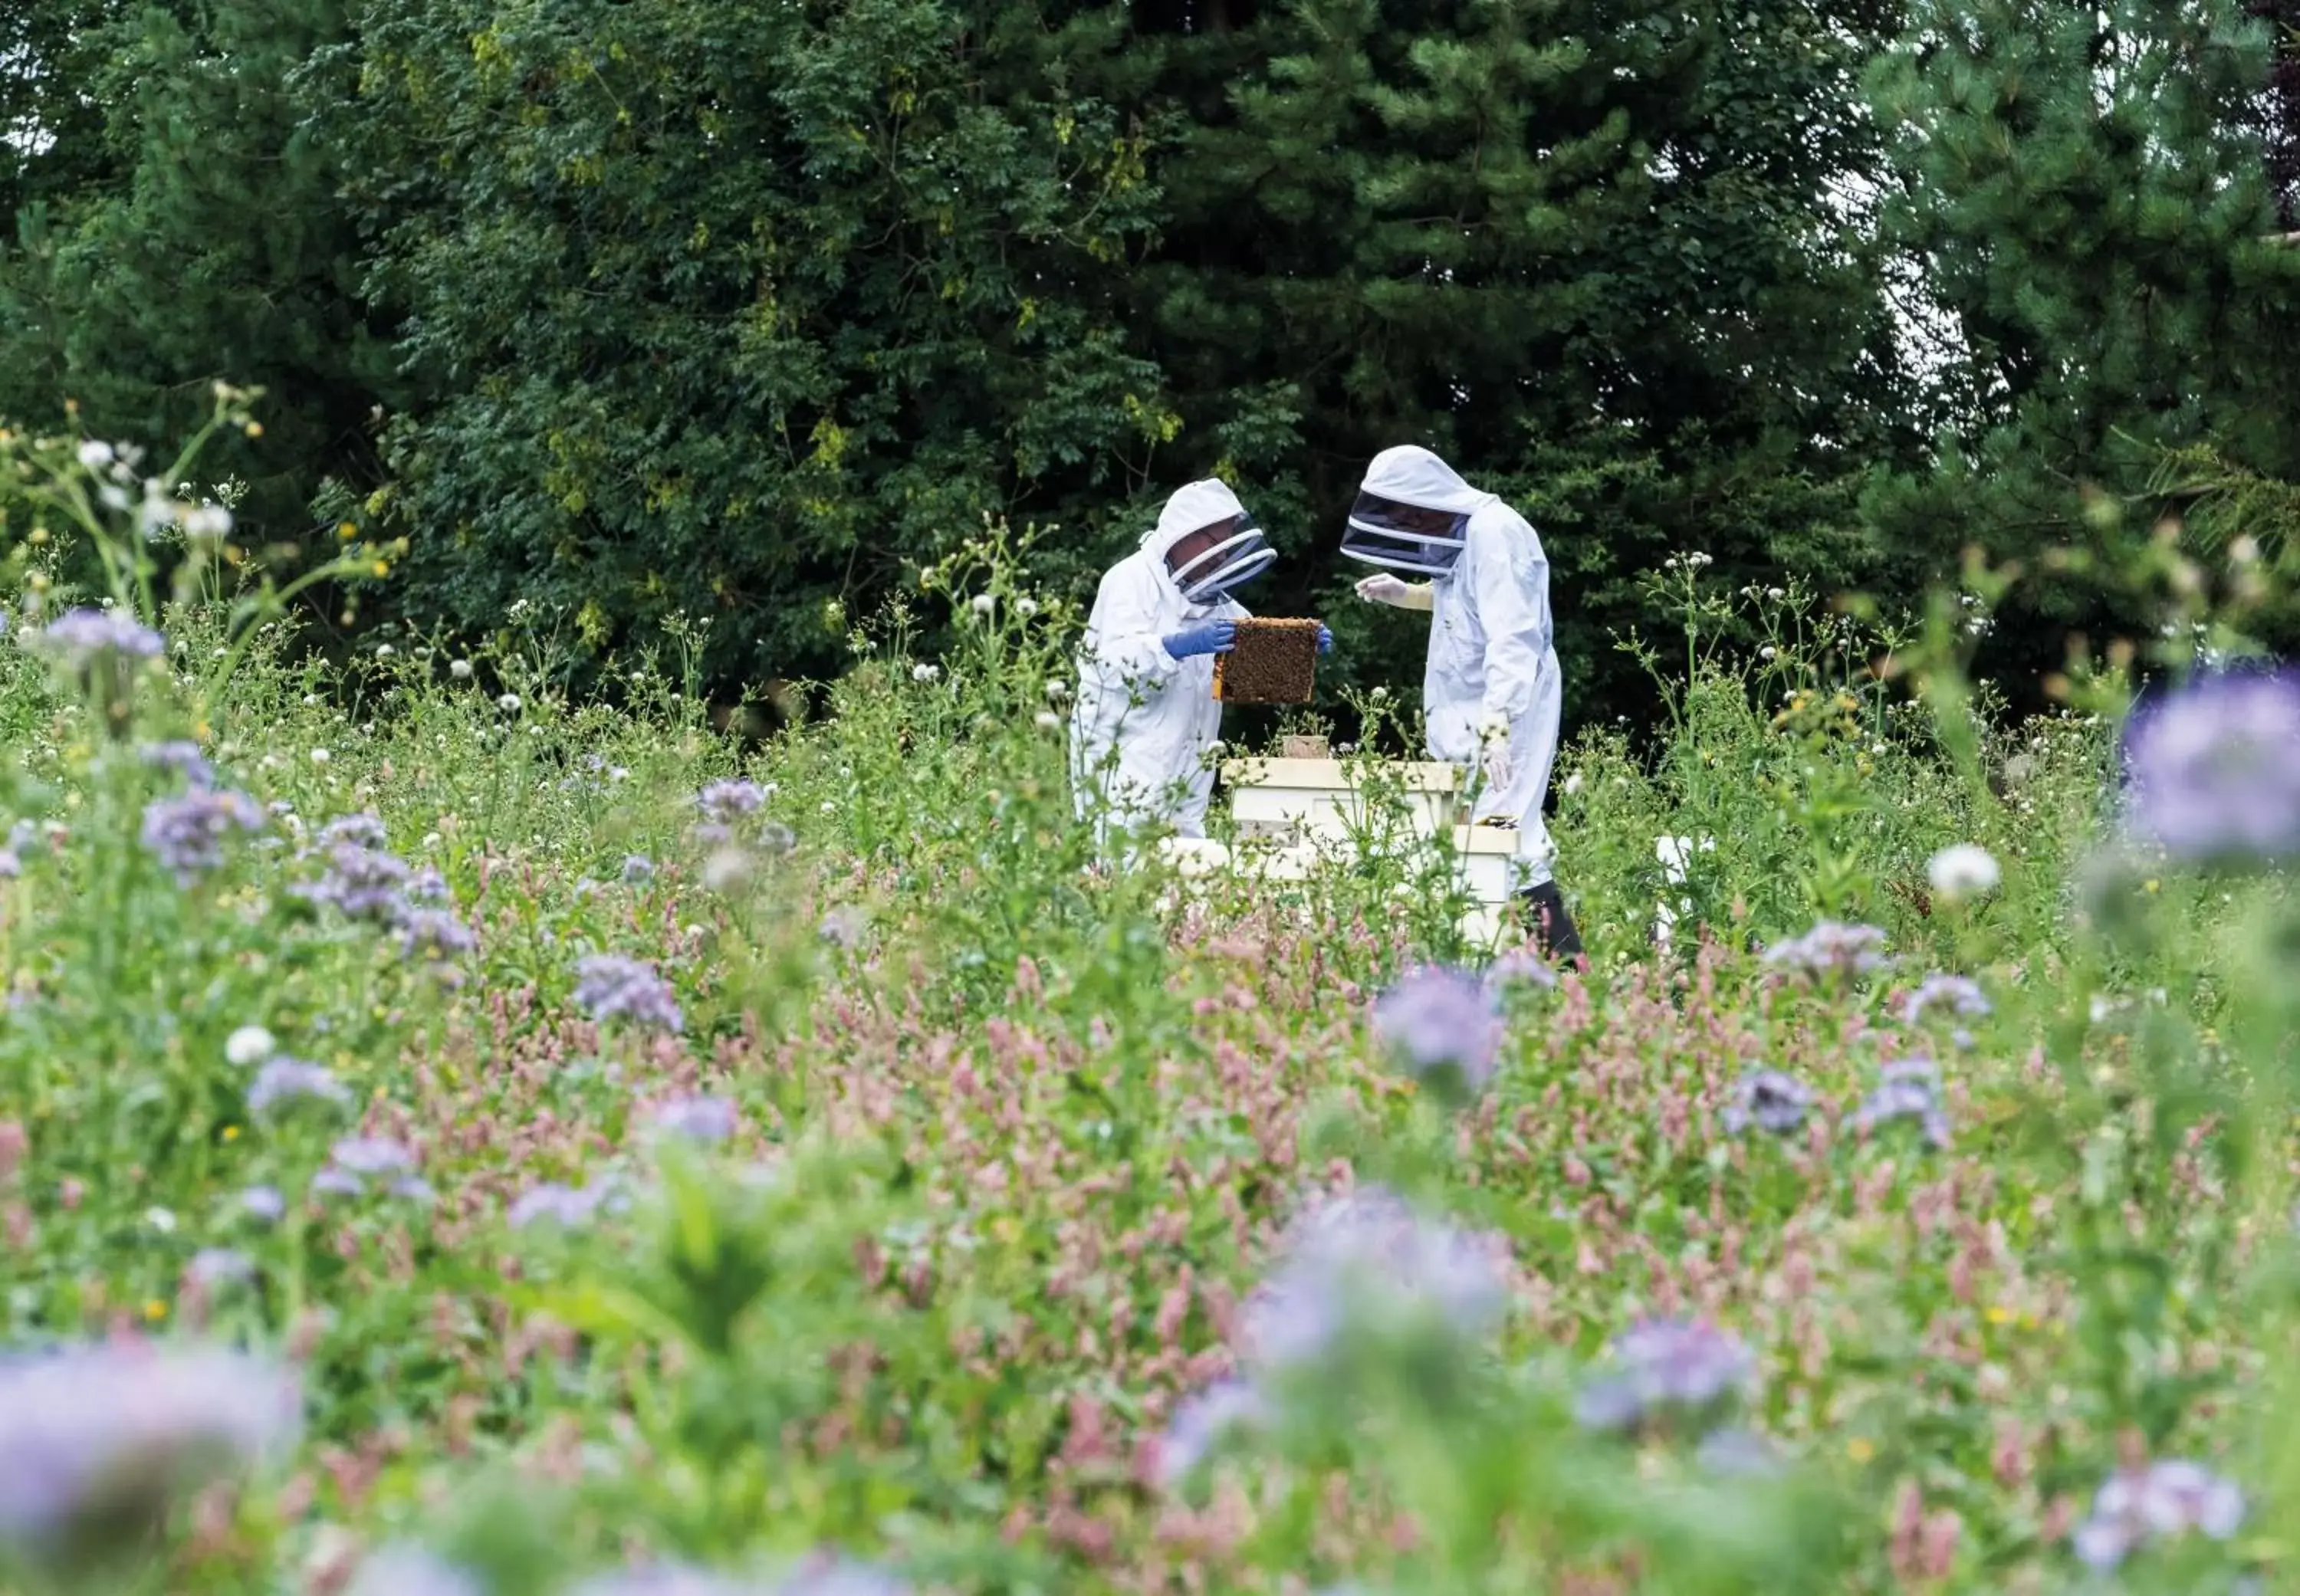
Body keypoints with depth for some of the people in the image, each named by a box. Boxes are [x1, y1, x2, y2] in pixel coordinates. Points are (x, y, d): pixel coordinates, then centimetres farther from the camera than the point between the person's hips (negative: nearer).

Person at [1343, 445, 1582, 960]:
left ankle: (1557, 951, -18)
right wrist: (1408, 595, 23)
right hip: (1469, 714, 10)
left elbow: (1512, 641, -26)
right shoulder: (1464, 534, 13)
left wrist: (1496, 725, -35)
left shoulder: (1494, 535, -17)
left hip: (1505, 711, -10)